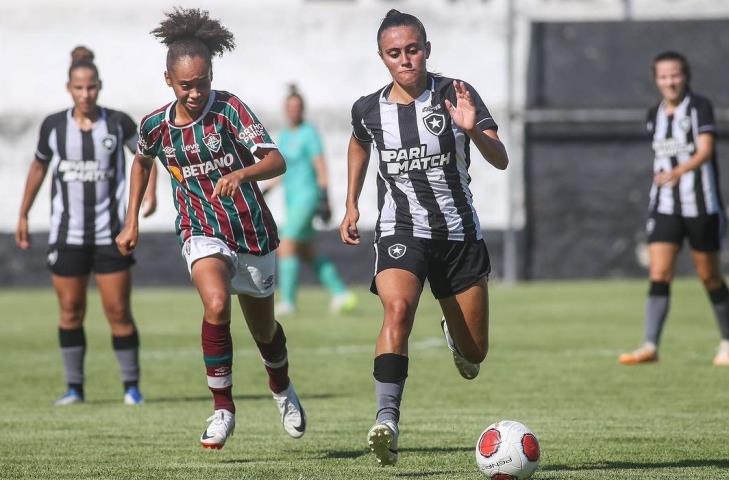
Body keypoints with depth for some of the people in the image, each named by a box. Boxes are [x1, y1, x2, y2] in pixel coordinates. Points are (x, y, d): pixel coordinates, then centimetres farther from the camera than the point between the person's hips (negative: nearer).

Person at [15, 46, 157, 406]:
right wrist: (23, 215, 15)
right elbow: (38, 167, 14)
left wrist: (150, 190, -4)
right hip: (67, 234, 1)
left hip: (110, 234, -1)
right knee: (70, 310, 3)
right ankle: (74, 386, 13)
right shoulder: (53, 126, 0)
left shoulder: (118, 123, -4)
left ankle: (131, 386, 7)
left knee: (118, 312, -3)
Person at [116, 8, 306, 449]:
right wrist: (132, 223, 19)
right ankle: (223, 409, -19)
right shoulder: (156, 125, -4)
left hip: (252, 231, 0)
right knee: (216, 304, -30)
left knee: (264, 330, 15)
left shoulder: (229, 109, -14)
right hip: (202, 233, 0)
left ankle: (282, 389, 50)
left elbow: (276, 161, -23)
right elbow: (142, 162, 21)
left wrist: (242, 173, -43)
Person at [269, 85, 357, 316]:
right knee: (307, 252, 11)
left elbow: (321, 167, -14)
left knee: (286, 246, -15)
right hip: (292, 196, 9)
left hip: (307, 195, -9)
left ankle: (288, 301, -14)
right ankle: (340, 293, 19)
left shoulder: (309, 133, -10)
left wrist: (324, 199, -20)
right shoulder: (284, 136, 14)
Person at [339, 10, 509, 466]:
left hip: (459, 231, 1)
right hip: (400, 231, -1)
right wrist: (352, 204, 18)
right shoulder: (369, 110, -2)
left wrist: (474, 131, -36)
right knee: (399, 308, -32)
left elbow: (500, 161, -17)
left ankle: (455, 335, 46)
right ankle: (388, 418, -36)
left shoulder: (456, 96, -9)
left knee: (475, 352, 8)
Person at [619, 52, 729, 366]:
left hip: (701, 206, -4)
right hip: (665, 207, 4)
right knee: (659, 275, -9)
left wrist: (679, 171, -35)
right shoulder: (654, 116, 9)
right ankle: (650, 346, -15)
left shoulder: (699, 107, -8)